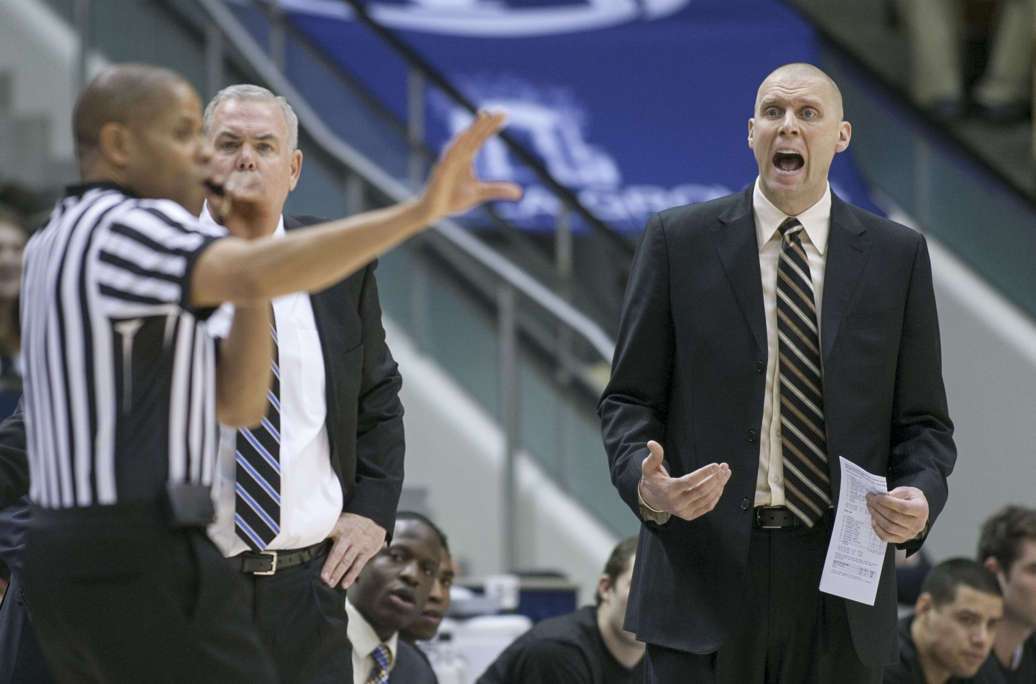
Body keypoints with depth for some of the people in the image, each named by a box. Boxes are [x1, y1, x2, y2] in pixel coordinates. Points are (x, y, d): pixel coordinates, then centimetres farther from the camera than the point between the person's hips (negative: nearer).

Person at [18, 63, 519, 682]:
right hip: (140, 567, -10)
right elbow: (256, 279, -34)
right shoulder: (126, 226, -10)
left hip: (72, 558, 10)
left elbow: (239, 403, 15)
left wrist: (248, 249, 4)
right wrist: (420, 210, -40)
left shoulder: (61, 245, 20)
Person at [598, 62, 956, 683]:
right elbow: (629, 399, 6)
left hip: (839, 585, 2)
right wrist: (646, 486, -15)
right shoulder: (680, 242, 5)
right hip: (707, 568, -1)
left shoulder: (897, 256, 8)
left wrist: (921, 496, -11)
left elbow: (922, 420, 10)